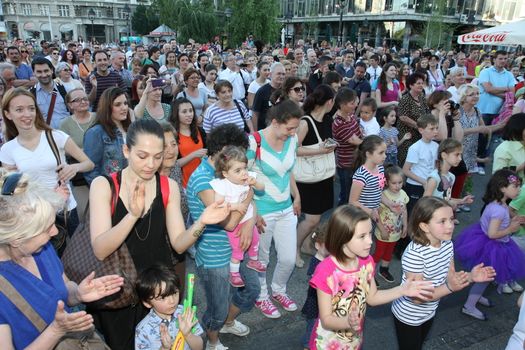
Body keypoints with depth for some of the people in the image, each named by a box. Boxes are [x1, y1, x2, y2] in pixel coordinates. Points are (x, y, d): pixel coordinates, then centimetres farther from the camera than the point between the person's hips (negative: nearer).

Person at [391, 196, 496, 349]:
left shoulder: (447, 244, -10)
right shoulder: (414, 253, -33)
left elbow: (449, 276, 3)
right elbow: (417, 297, -30)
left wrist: (470, 276, -16)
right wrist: (450, 287, -40)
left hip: (429, 313, 7)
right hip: (408, 317, -7)